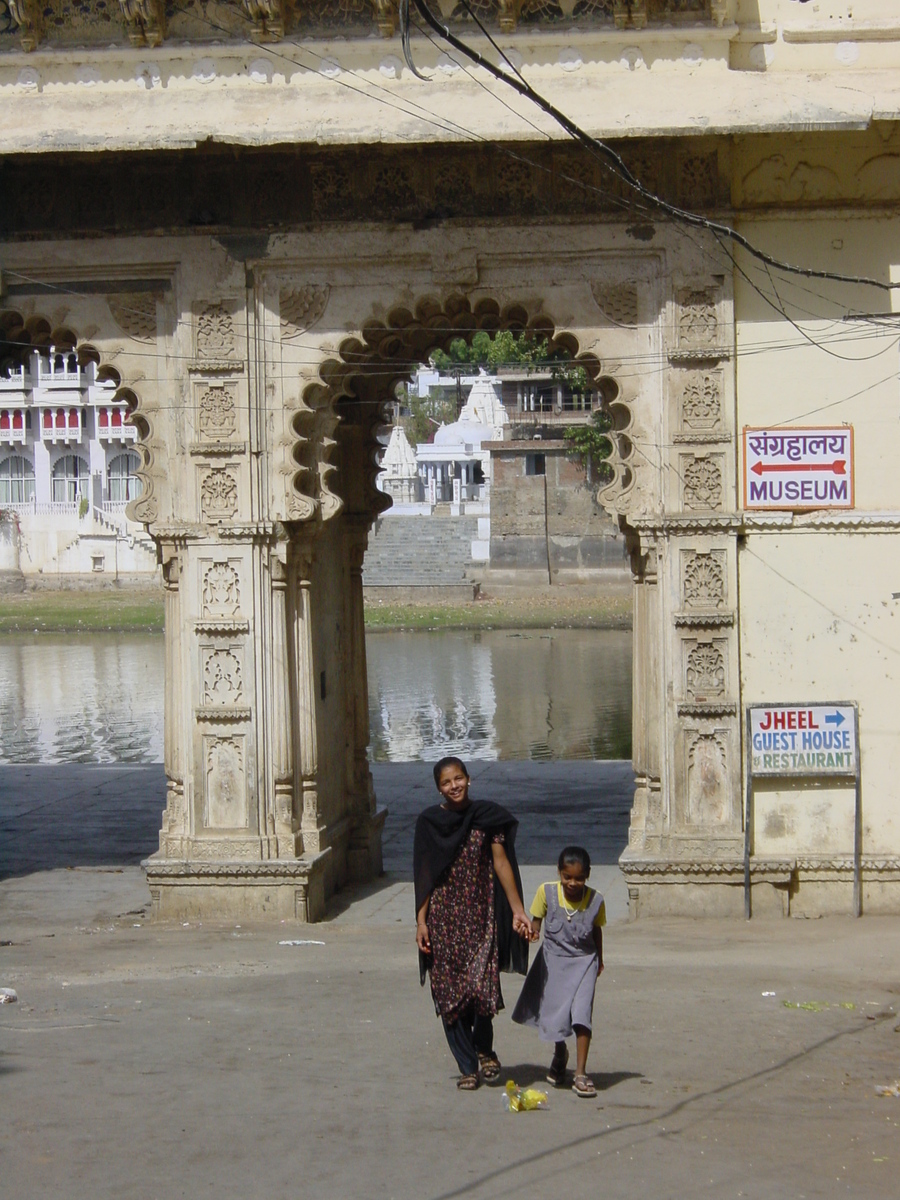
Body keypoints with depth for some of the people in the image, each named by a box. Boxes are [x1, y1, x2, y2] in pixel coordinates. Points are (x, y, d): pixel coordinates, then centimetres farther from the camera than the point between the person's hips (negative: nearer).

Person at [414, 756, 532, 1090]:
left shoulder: (487, 816, 2)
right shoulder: (429, 821, 3)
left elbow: (501, 863, 2)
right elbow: (424, 875, 5)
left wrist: (518, 910, -3)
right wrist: (421, 920, 0)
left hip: (480, 915, -1)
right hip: (444, 917, 1)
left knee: (482, 984, -13)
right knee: (449, 993, 1)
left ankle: (484, 1050, 14)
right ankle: (468, 1066, 13)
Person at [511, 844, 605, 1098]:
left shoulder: (596, 900, -11)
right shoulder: (547, 892, -13)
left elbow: (597, 930, 6)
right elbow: (536, 918, 0)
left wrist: (599, 960, 19)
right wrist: (532, 930, -23)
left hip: (583, 961, -1)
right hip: (553, 960, 1)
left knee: (581, 1011, -16)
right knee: (554, 1013, 8)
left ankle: (581, 1074, -12)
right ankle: (559, 1054, 41)